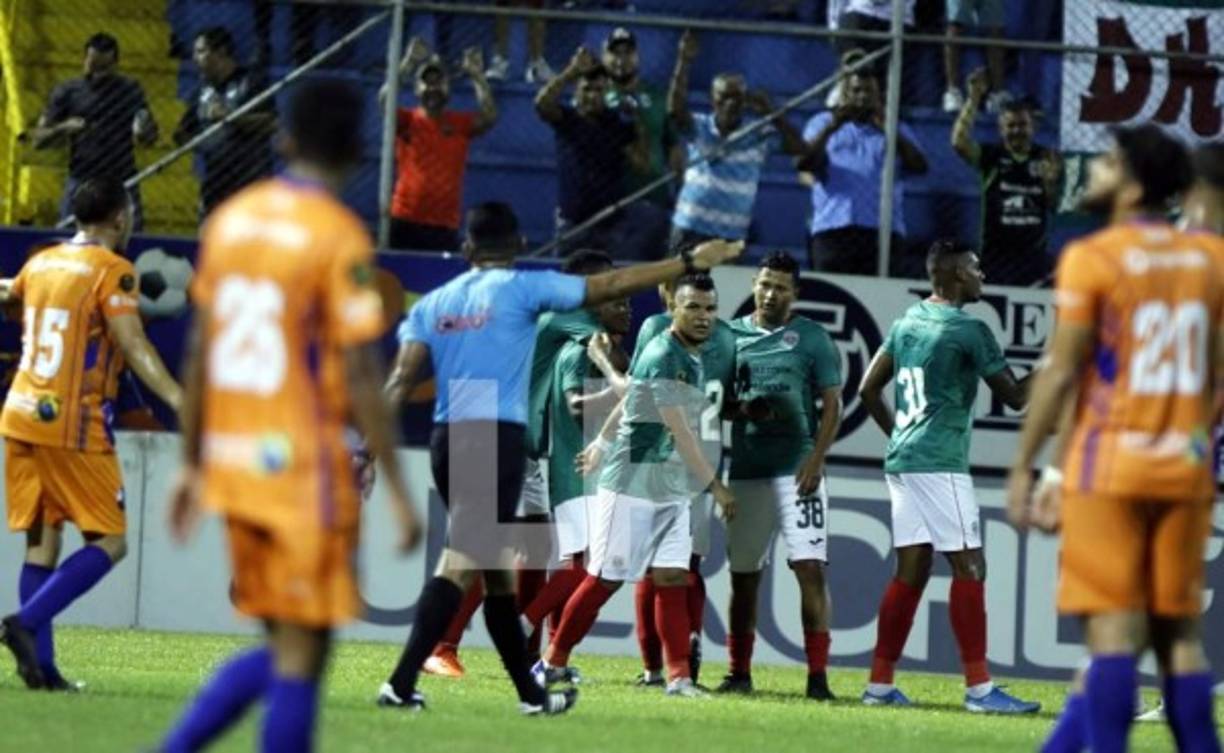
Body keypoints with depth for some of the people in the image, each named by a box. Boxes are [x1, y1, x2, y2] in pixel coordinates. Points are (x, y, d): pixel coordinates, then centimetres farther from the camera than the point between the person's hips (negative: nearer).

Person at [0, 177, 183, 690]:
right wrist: (180, 401, -27)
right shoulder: (111, 271, -8)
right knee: (109, 542, -2)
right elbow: (134, 347, -20)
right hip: (72, 427, -7)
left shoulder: (42, 263, 13)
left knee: (41, 540, 9)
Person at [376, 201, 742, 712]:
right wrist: (690, 263, 6)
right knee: (461, 564, -12)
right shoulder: (522, 289, -1)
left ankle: (530, 693, 24)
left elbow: (402, 378, 2)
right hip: (497, 440, -6)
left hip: (446, 440, 6)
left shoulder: (433, 304, 12)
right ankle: (401, 683, -23)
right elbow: (609, 286, 0)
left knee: (496, 567, 16)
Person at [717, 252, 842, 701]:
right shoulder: (731, 335, 10)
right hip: (745, 471, 3)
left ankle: (817, 675, -12)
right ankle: (739, 672, 18)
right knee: (743, 575, 8)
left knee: (810, 567, -11)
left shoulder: (811, 338, 2)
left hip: (796, 470, -3)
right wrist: (740, 410, -8)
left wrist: (816, 458, -13)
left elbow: (831, 404, -1)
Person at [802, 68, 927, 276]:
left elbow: (919, 167, 3)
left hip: (882, 232, 0)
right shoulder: (822, 123, 19)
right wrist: (830, 129, -12)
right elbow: (805, 164, 1)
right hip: (832, 227, 0)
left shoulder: (896, 131, 21)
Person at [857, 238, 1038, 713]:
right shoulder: (968, 331, -10)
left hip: (902, 460, 8)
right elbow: (1014, 396, -5)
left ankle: (880, 684, 10)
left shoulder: (907, 323, 13)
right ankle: (979, 688, -10)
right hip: (939, 462, -8)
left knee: (911, 571, 11)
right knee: (968, 567, -7)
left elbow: (869, 390, 19)